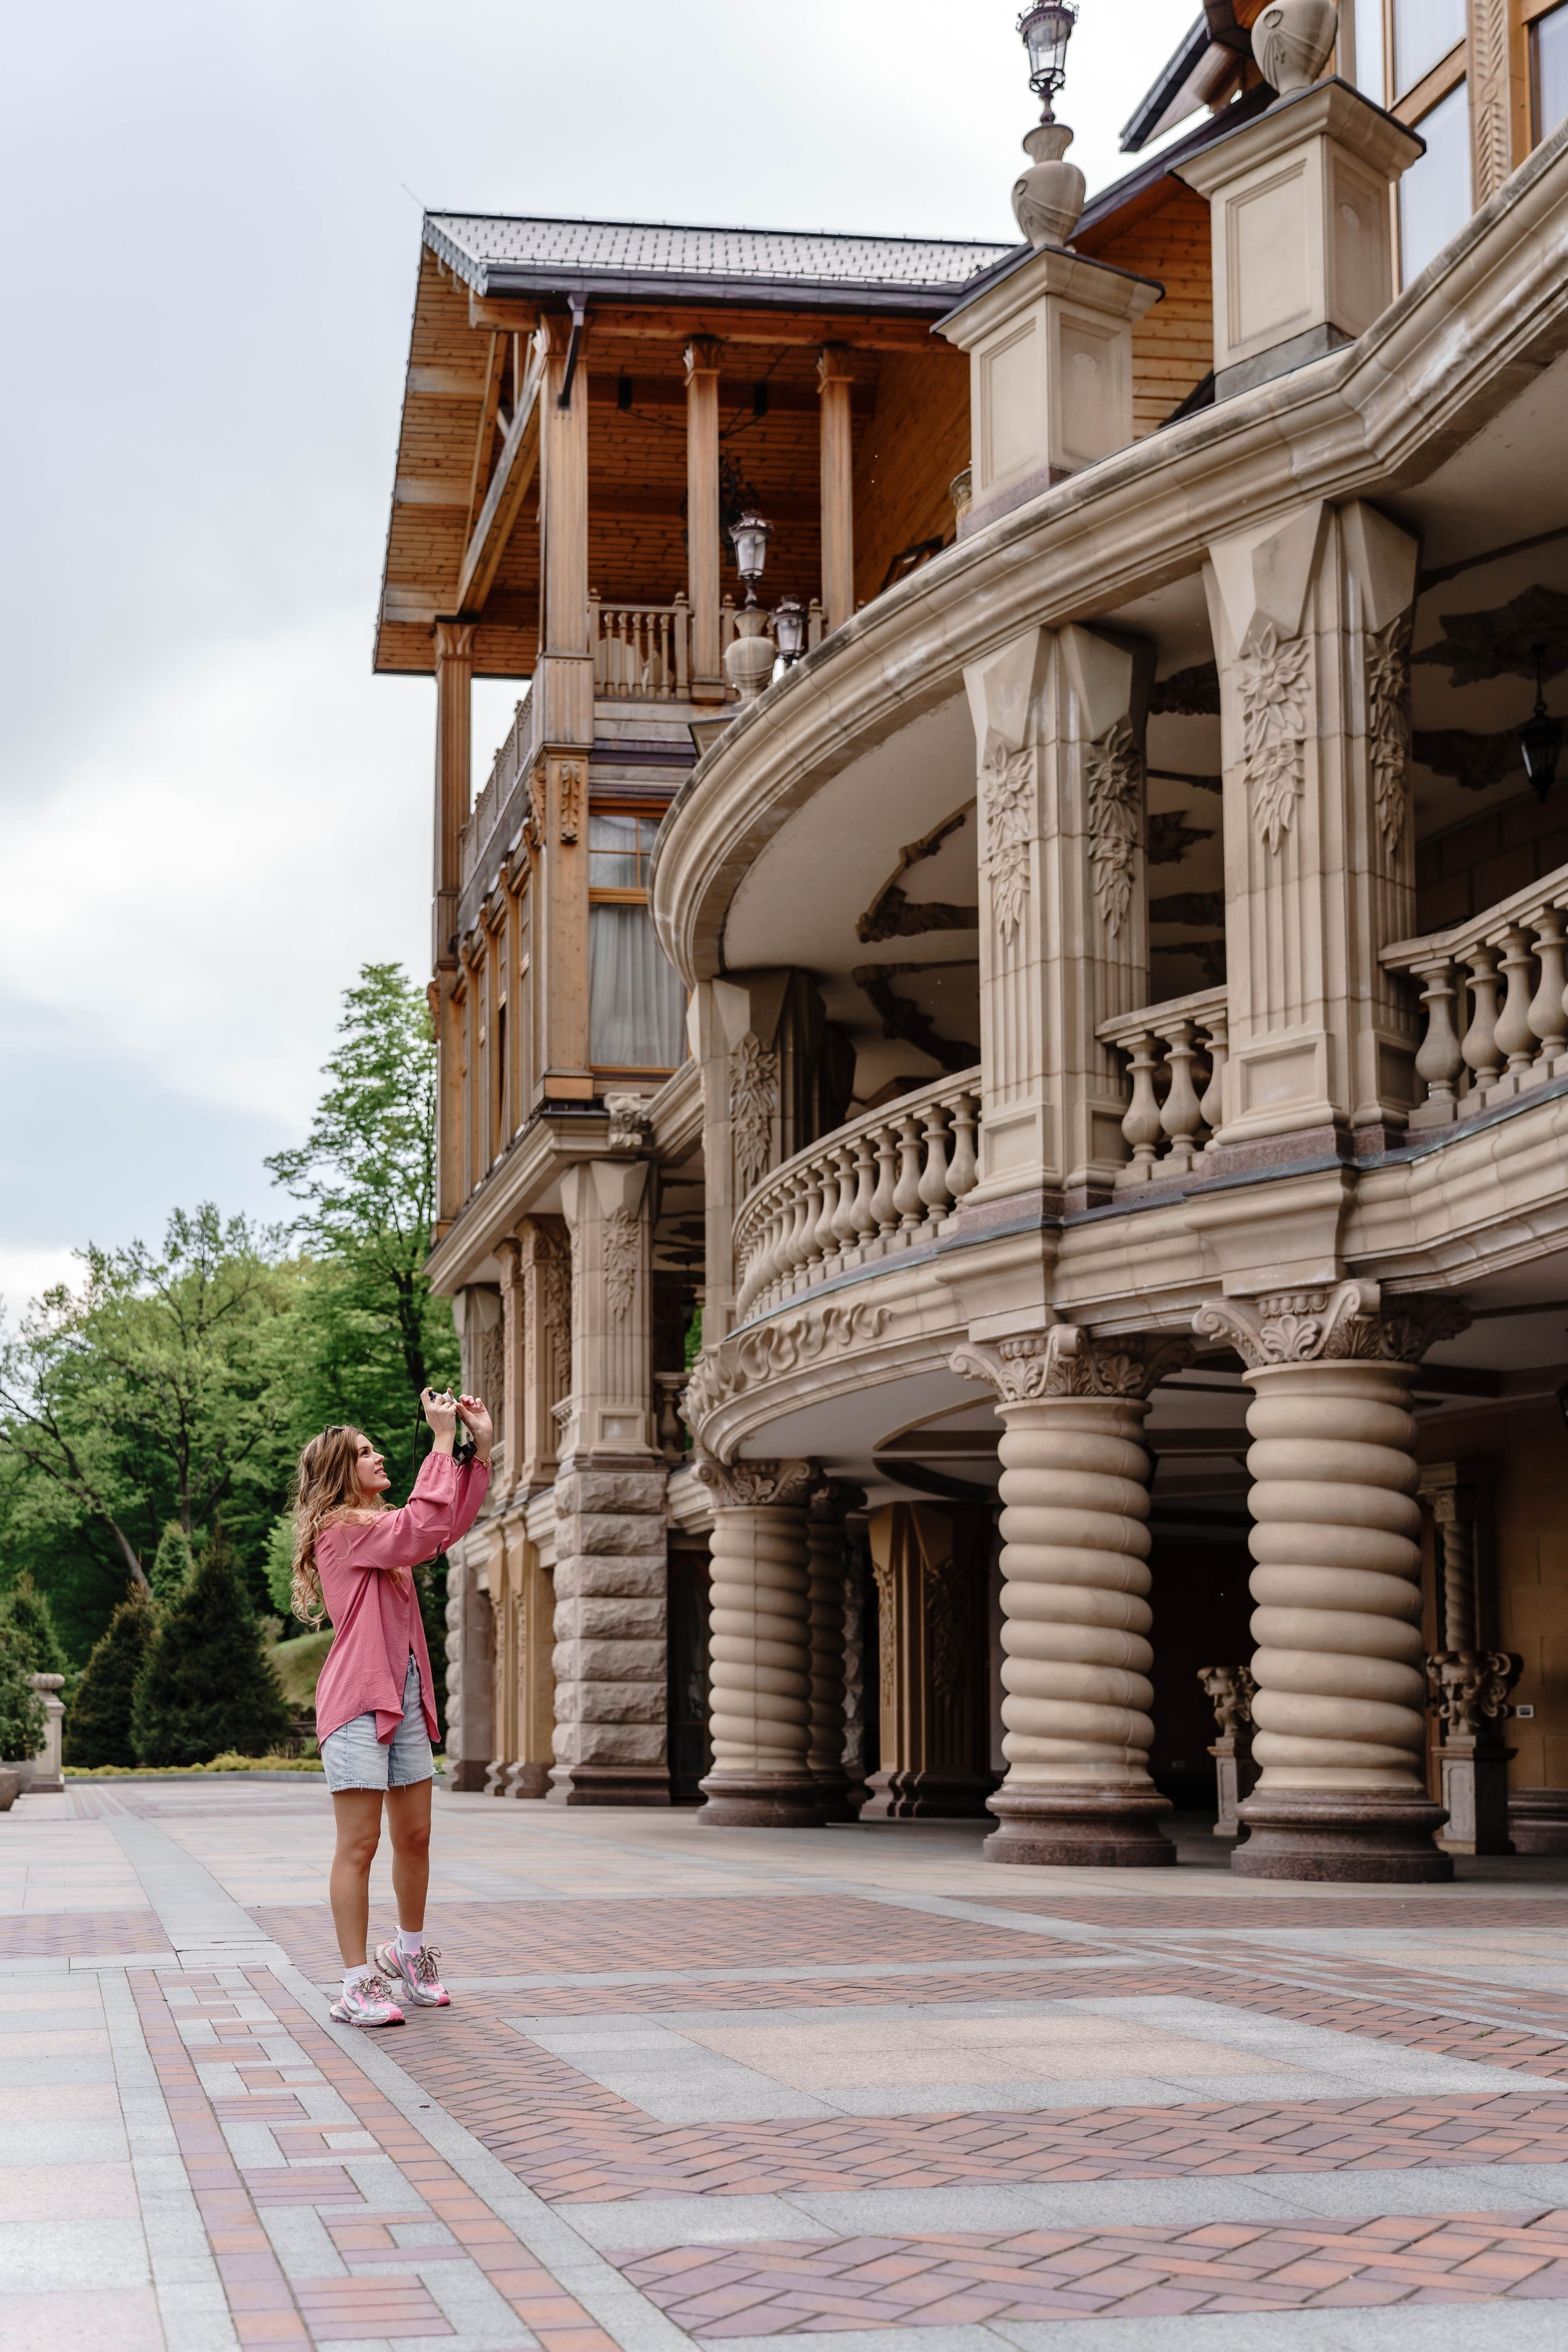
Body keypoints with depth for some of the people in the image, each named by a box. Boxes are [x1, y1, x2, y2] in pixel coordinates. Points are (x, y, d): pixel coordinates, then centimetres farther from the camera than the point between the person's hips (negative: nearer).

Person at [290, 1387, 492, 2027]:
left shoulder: (378, 1530, 19)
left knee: (414, 1836, 14)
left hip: (405, 1698, 9)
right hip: (358, 1703, -9)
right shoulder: (341, 1530, -10)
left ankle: (409, 1956, 31)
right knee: (359, 1846, -7)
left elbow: (451, 1523, 18)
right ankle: (357, 1987, -4)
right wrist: (443, 1439, -19)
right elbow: (423, 1531, -23)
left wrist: (480, 1446, 9)